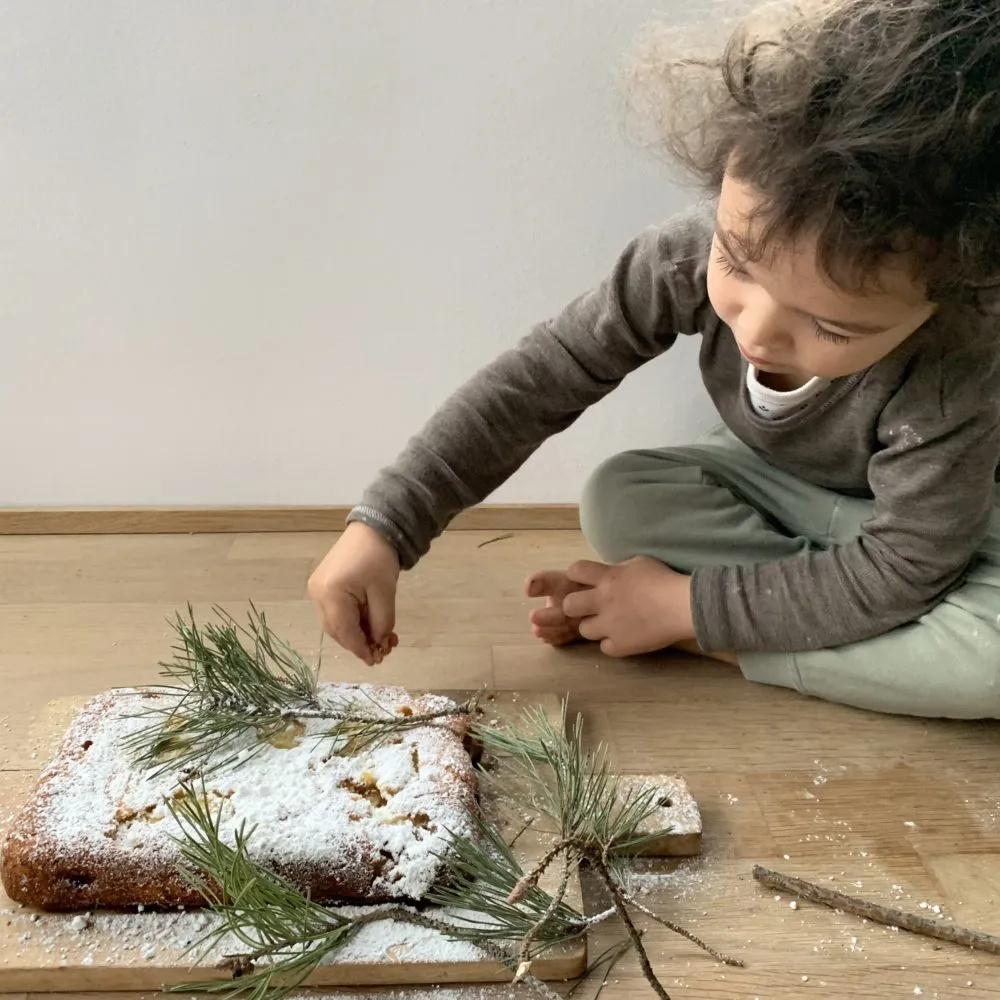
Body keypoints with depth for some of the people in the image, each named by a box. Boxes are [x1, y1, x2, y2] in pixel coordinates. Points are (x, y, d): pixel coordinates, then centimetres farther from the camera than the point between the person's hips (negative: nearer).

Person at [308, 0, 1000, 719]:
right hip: (772, 482, 3)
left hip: (941, 515, -2)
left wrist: (685, 606, -30)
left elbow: (900, 571, -30)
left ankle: (709, 641, -21)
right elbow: (539, 377, -29)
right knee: (617, 500, -22)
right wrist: (383, 526, -36)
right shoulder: (702, 253, -32)